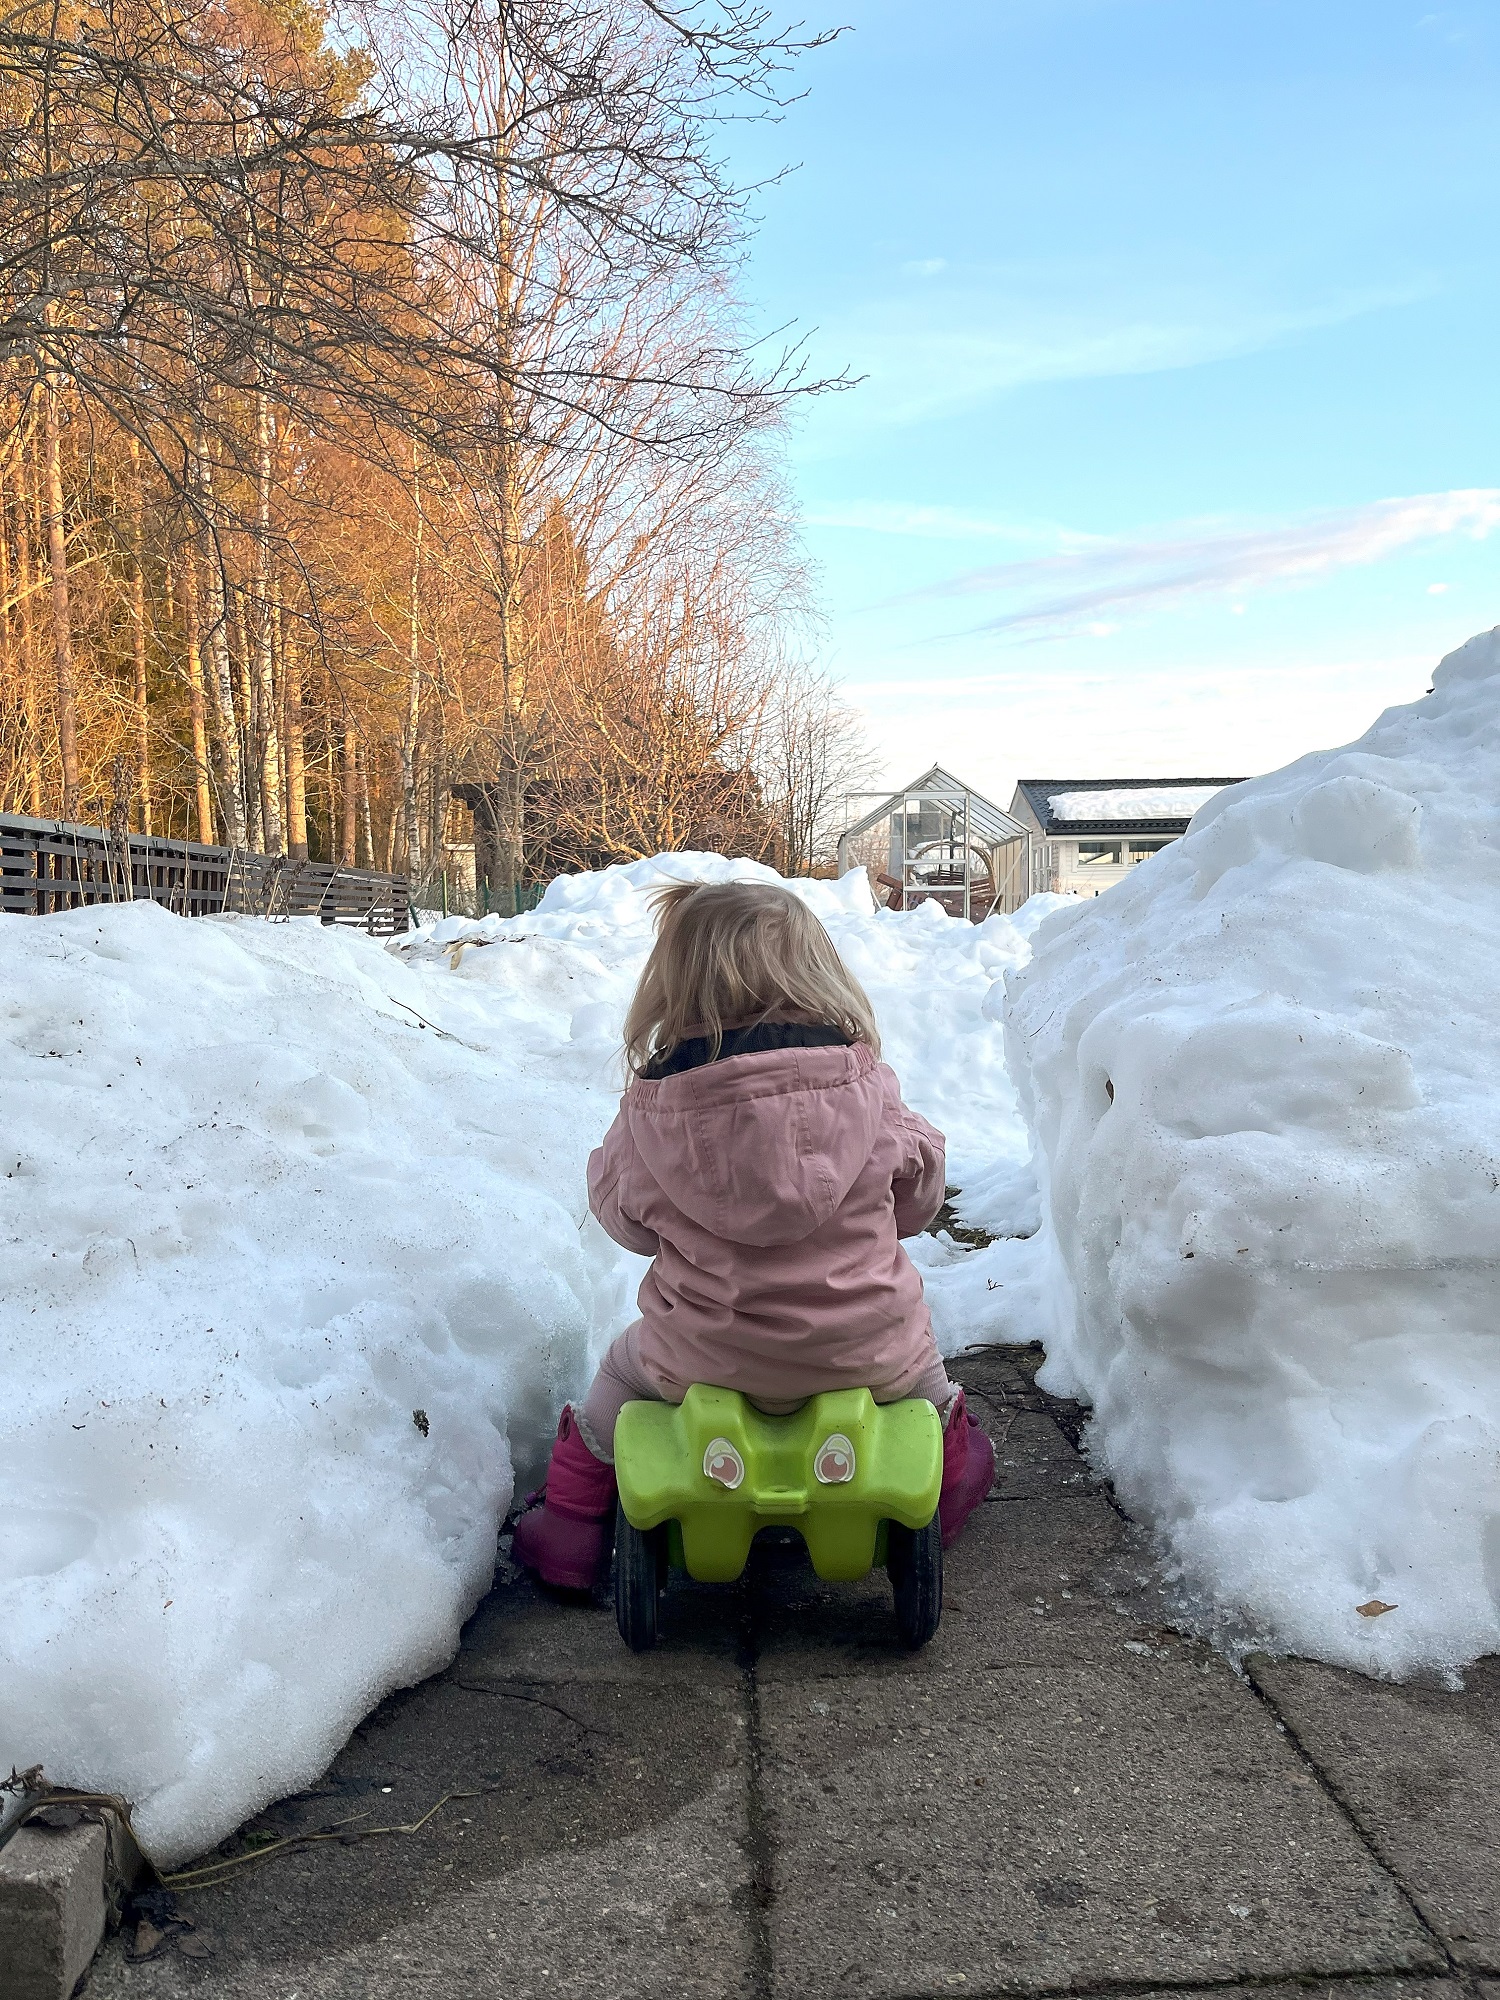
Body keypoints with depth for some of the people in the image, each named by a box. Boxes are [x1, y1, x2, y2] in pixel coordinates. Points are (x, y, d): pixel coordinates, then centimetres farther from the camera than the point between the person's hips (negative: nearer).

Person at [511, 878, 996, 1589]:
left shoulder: (652, 1105, -14)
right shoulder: (865, 1083, -12)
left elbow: (622, 1213, 3)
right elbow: (918, 1194, 4)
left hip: (706, 1359, 0)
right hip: (868, 1354, 1)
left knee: (623, 1368, 33)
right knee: (918, 1345, 37)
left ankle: (570, 1518, 44)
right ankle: (950, 1468, 59)